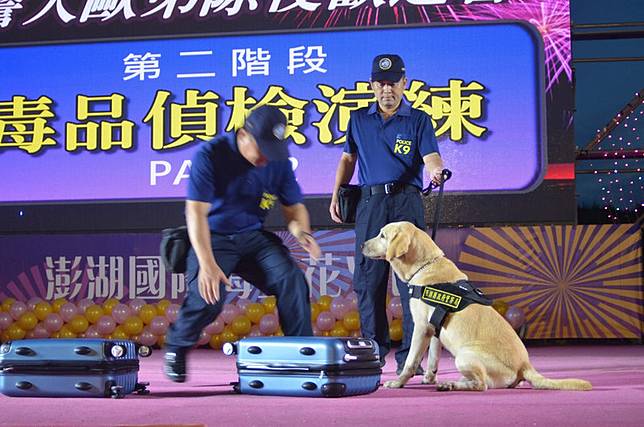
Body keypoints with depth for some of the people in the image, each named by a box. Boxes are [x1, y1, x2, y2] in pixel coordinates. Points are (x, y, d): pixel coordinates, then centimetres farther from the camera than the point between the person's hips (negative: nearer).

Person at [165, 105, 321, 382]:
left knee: (291, 279, -21)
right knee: (209, 297, -26)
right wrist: (207, 263, -33)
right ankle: (176, 347, 4)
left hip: (254, 237, 4)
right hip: (213, 238, -4)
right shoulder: (210, 155, -16)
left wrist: (300, 230, -18)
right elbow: (197, 211, -22)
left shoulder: (279, 161, -3)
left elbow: (294, 206, 7)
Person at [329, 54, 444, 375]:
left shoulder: (418, 120, 6)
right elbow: (348, 158, 24)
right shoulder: (359, 120, 16)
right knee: (367, 279, 2)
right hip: (370, 202, 3)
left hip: (406, 201, -3)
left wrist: (435, 170, -30)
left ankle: (410, 356, -1)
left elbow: (430, 156, -7)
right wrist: (336, 195, 14)